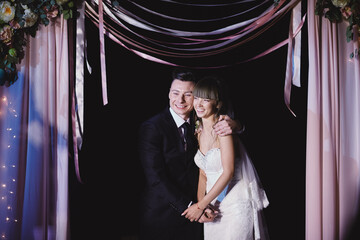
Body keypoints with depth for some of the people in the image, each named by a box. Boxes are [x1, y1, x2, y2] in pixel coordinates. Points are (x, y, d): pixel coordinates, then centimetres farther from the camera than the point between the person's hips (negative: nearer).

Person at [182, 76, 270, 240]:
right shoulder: (199, 131, 8)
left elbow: (228, 172, -18)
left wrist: (200, 205, -13)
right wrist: (200, 201, -3)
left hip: (237, 203, -6)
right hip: (213, 205, 7)